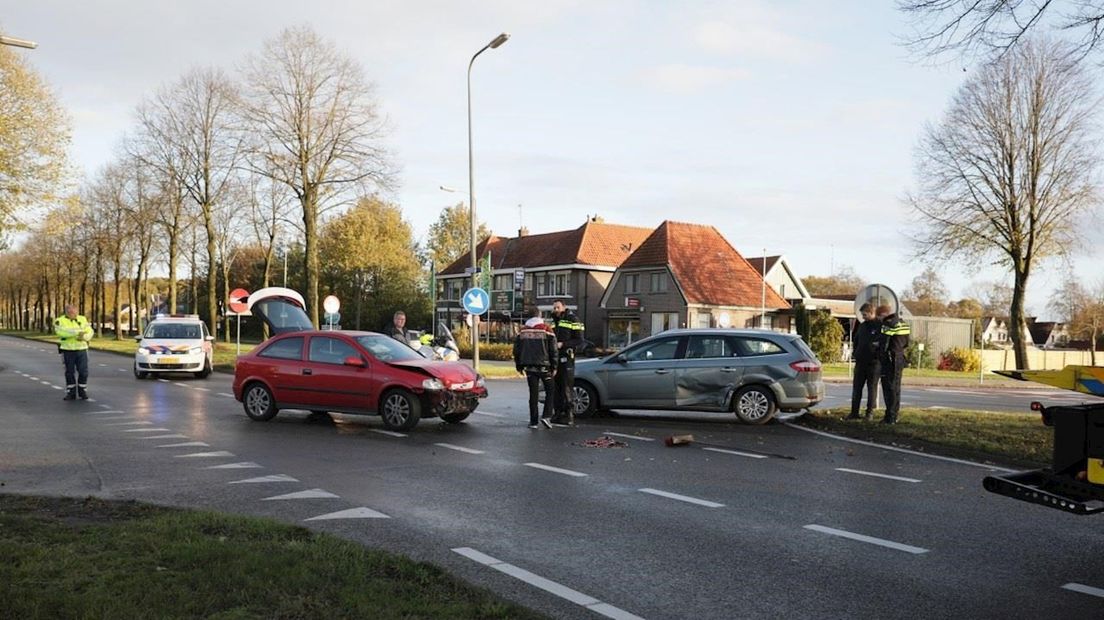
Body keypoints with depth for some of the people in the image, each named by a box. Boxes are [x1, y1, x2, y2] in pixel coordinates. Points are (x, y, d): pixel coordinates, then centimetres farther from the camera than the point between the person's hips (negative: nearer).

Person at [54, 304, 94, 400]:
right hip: (67, 350, -1)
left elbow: (90, 332, 2)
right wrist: (77, 332, -25)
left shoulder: (83, 319, 7)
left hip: (81, 349, 2)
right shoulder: (60, 321, -2)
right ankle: (71, 393, 14)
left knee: (83, 372, -1)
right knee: (70, 372, 4)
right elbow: (60, 331, -21)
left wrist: (83, 337, -19)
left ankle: (82, 392, 12)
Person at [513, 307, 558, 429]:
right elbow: (553, 350, -7)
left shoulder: (522, 331, 4)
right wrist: (554, 367, 0)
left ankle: (533, 421, 6)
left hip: (529, 367, 3)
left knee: (533, 394, 7)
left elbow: (516, 350, 8)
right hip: (544, 366, -3)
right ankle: (546, 416, -5)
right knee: (550, 391, 10)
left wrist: (519, 366, 17)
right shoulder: (546, 330, -6)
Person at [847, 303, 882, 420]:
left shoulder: (880, 326, -6)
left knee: (872, 387, 3)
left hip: (874, 362, -6)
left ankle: (870, 412, 10)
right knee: (856, 387, 4)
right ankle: (854, 412, 8)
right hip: (860, 361, 6)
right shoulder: (861, 326, 13)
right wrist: (854, 352, 12)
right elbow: (855, 340, 24)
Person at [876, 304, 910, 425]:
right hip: (901, 359, 8)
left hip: (890, 360, -8)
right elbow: (906, 343, 17)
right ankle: (894, 416, 19)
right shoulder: (903, 323, 11)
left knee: (889, 388, -4)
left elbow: (884, 346, -17)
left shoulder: (887, 325, -15)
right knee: (896, 388, 14)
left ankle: (890, 417, -3)